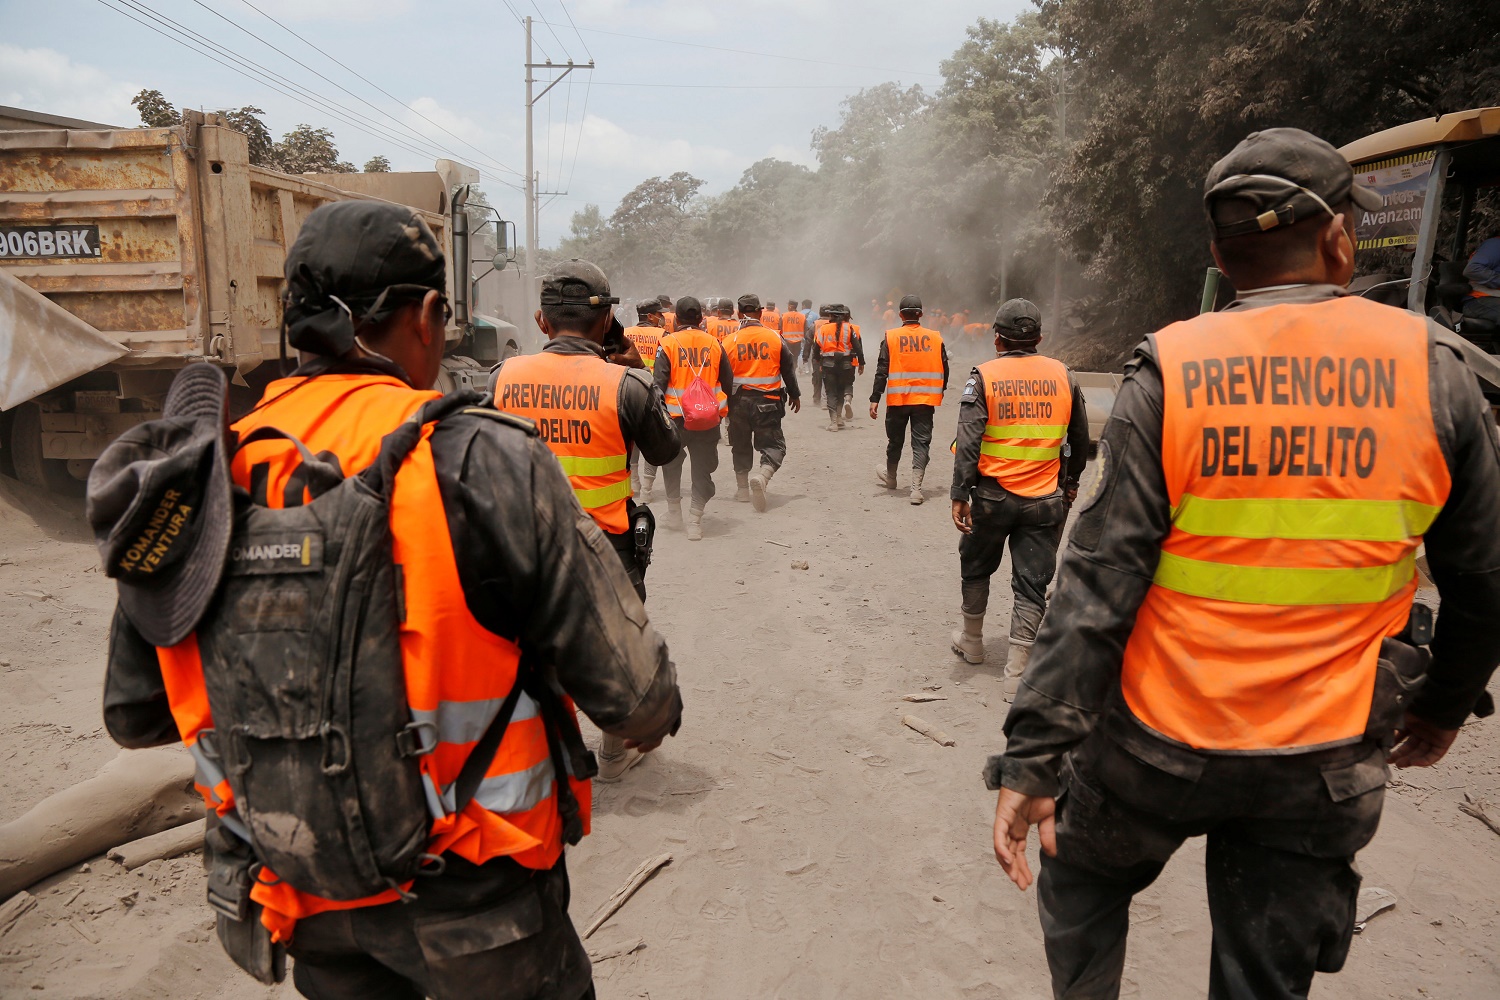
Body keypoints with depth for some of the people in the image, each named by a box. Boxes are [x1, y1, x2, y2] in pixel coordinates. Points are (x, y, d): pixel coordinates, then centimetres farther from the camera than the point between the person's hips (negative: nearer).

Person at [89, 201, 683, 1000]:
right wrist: (652, 716, 5)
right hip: (468, 894, -4)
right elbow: (631, 691, -19)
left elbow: (135, 715, 5)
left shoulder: (198, 484, -6)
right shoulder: (481, 462, -21)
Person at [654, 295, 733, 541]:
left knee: (671, 462, 22)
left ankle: (674, 509, 31)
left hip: (675, 417, -1)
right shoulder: (714, 344, 2)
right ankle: (695, 520, 5)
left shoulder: (668, 344, -7)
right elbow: (728, 382, 10)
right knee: (702, 468, 9)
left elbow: (658, 383, -10)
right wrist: (722, 409, 25)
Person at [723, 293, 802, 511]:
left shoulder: (729, 341, -4)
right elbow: (788, 368, 5)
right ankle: (761, 476, -24)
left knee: (741, 445, 18)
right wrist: (794, 394, 19)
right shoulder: (775, 337, -4)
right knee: (773, 444, 4)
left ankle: (742, 488, 25)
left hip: (739, 401, 2)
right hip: (768, 401, -1)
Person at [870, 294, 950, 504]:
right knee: (921, 443, 4)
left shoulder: (891, 337, -5)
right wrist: (940, 392, 25)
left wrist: (875, 399, -6)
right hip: (925, 400, 1)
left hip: (897, 400, 0)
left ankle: (890, 477, 38)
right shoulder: (935, 338, 1)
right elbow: (944, 370, 7)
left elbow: (882, 371, -8)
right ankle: (916, 488, -4)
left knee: (895, 440, 17)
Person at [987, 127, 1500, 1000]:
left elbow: (1097, 588, -16)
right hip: (1321, 764, 2)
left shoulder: (1169, 374, -11)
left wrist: (1032, 761, -12)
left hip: (1158, 739, -2)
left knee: (1079, 878, 27)